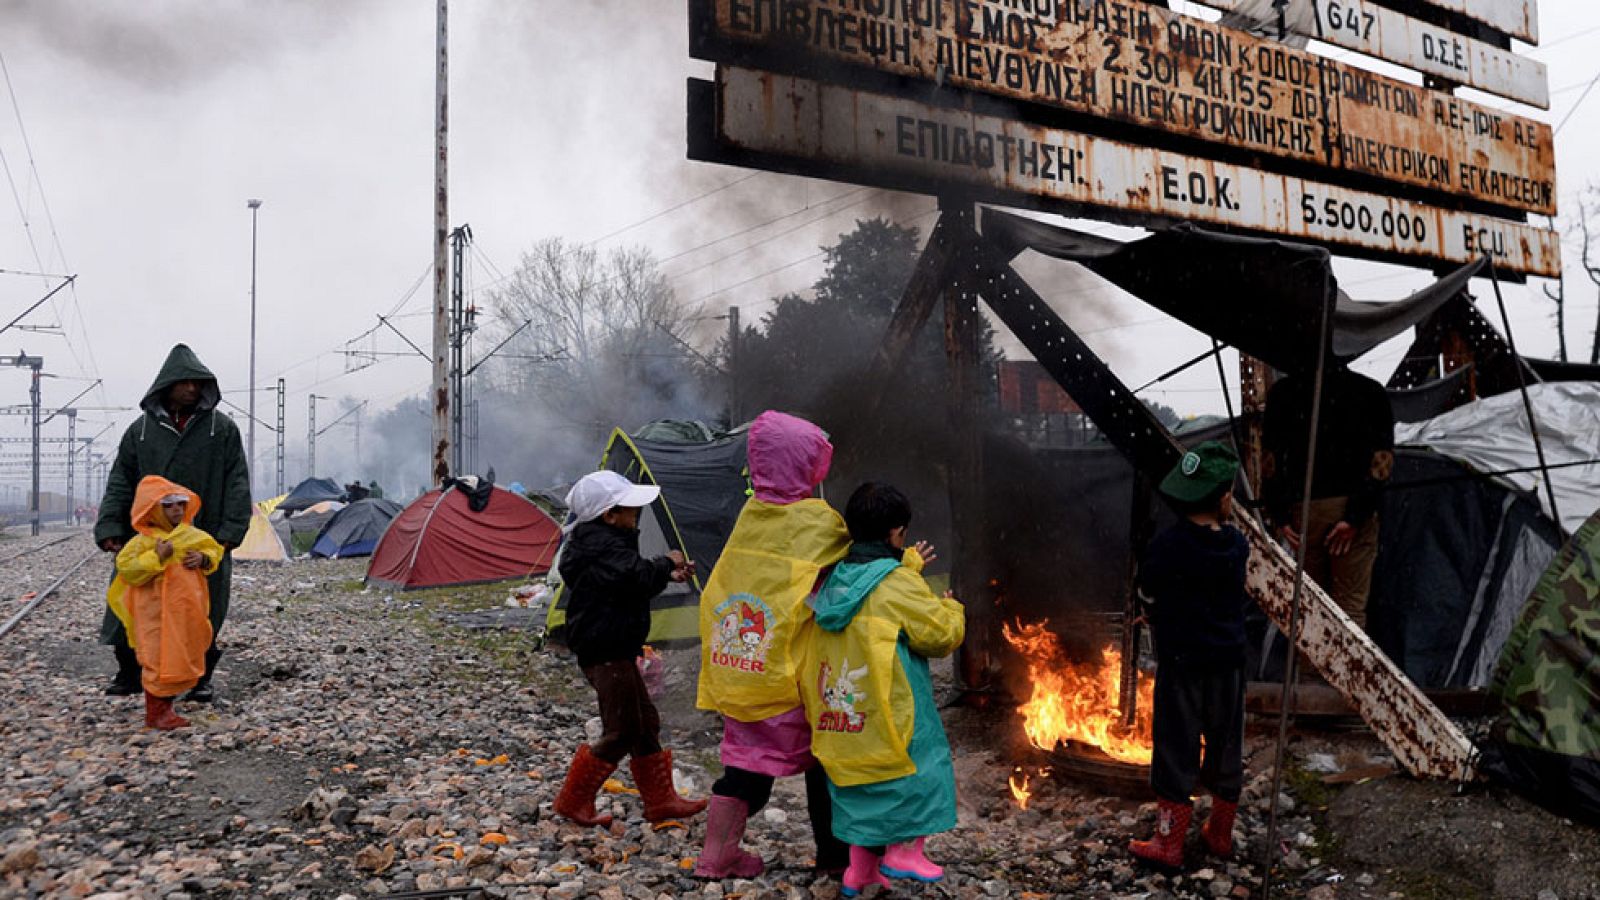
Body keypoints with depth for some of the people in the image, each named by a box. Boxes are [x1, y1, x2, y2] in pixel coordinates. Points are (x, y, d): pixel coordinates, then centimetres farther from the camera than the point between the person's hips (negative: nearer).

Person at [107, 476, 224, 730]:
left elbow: (214, 550, 17)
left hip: (187, 612, 6)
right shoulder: (144, 541, -11)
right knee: (159, 661, -2)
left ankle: (166, 709, 25)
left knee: (179, 662, 13)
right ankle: (154, 714, 10)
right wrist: (157, 557, -25)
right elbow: (126, 568, -18)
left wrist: (203, 559, -5)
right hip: (158, 612, -6)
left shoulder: (192, 535, 7)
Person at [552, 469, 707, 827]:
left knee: (645, 723, 15)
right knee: (621, 733, -2)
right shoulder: (605, 548, -21)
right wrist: (667, 563, -14)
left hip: (614, 651, 11)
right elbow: (639, 576, -34)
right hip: (606, 653, -11)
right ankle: (572, 801, 11)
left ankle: (660, 801, 24)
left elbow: (631, 584, 22)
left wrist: (667, 574, 10)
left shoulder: (599, 542, 12)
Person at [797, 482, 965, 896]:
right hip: (890, 716, -8)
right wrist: (951, 609, 9)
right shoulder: (899, 584, -15)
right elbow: (941, 635, -11)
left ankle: (860, 869, 24)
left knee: (860, 783, 18)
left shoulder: (834, 579, 8)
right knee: (918, 768, 11)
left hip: (841, 714, 8)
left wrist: (908, 563, 38)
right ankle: (903, 851, 13)